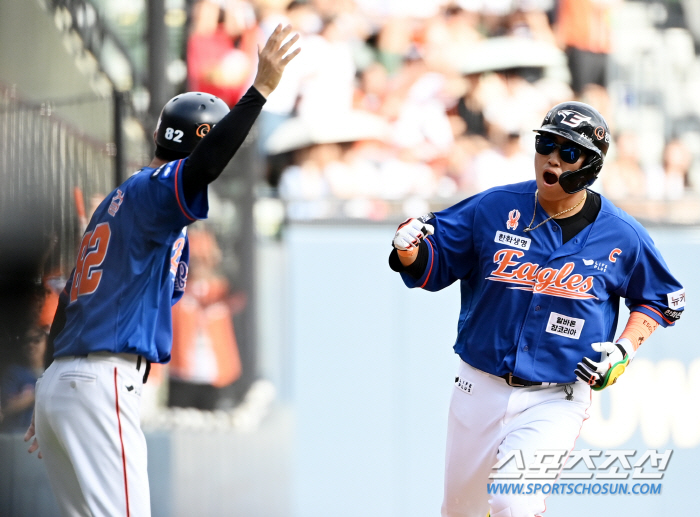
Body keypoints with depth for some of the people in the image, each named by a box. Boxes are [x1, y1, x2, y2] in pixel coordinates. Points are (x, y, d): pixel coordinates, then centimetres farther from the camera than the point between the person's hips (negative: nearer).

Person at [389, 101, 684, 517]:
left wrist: (626, 348, -8)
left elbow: (661, 299, 8)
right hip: (481, 388, 3)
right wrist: (411, 249, -21)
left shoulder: (622, 237, -6)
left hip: (557, 399, -3)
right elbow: (433, 267, 2)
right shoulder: (493, 209, -5)